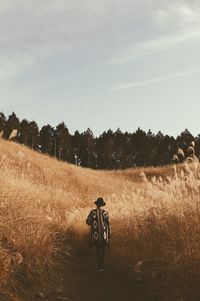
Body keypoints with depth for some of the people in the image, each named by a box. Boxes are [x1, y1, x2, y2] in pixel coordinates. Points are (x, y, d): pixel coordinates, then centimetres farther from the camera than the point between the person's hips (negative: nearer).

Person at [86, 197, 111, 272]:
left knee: (98, 250, 0)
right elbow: (108, 224, -2)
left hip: (96, 235, -2)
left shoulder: (93, 212, -7)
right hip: (104, 235, 2)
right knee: (102, 250, 16)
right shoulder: (105, 213, -3)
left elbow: (88, 222, -2)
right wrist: (109, 235, 4)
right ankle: (101, 265, 24)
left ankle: (100, 267, -12)